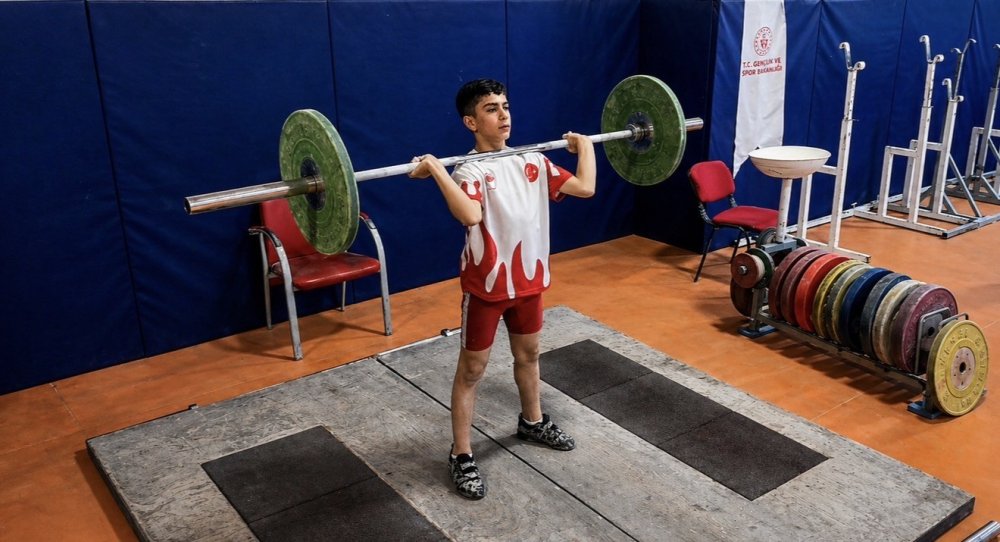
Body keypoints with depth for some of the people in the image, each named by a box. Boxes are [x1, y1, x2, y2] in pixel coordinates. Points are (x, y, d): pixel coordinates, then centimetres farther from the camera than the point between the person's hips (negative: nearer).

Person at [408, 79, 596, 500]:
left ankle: (532, 422, 47)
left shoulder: (532, 162, 3)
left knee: (528, 353, 23)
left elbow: (585, 187, -2)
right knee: (472, 369, 5)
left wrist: (585, 147, 8)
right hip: (485, 284, -6)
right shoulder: (469, 170, -17)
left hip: (529, 277, 6)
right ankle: (461, 456, 16)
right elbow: (470, 215, -38)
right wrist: (436, 170, -39)